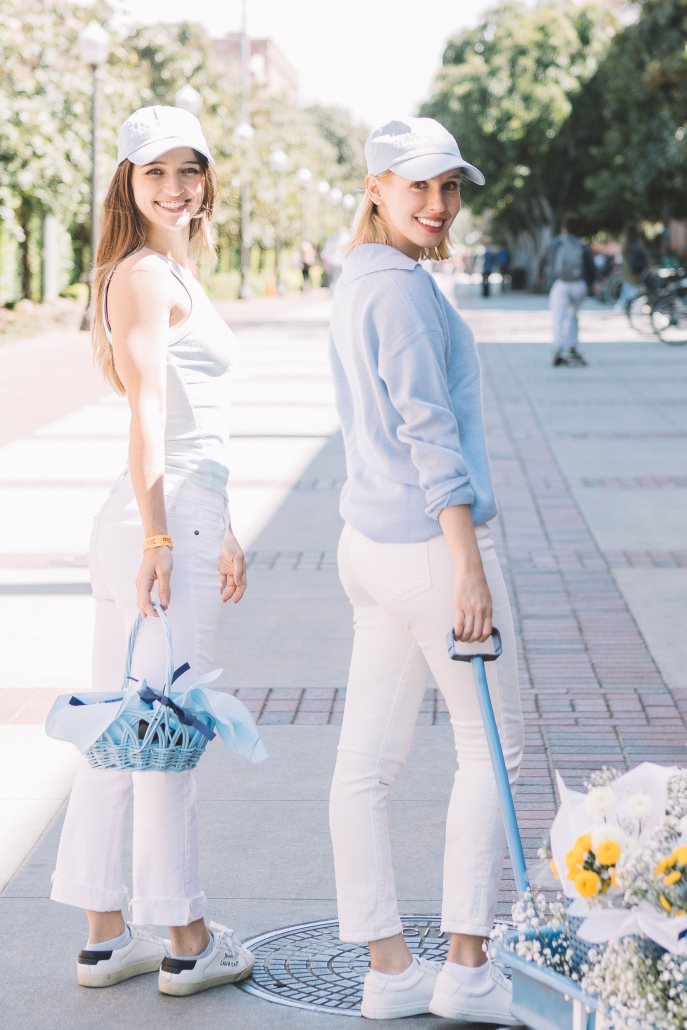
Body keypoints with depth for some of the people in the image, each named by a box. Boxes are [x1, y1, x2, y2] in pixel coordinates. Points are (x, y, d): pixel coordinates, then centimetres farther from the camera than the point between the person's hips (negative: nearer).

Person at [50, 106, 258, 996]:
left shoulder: (174, 276, 20)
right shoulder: (145, 275, -10)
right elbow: (146, 412, -19)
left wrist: (222, 532, 25)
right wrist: (158, 537, -24)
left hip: (181, 519, 10)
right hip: (163, 522, -10)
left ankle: (107, 935, 21)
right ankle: (186, 941, 12)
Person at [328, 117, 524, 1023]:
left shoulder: (360, 280, 15)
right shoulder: (400, 287, -15)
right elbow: (429, 434, -19)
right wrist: (467, 568, -19)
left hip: (371, 541, 9)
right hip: (430, 542, -9)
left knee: (369, 758, 7)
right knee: (492, 746, 3)